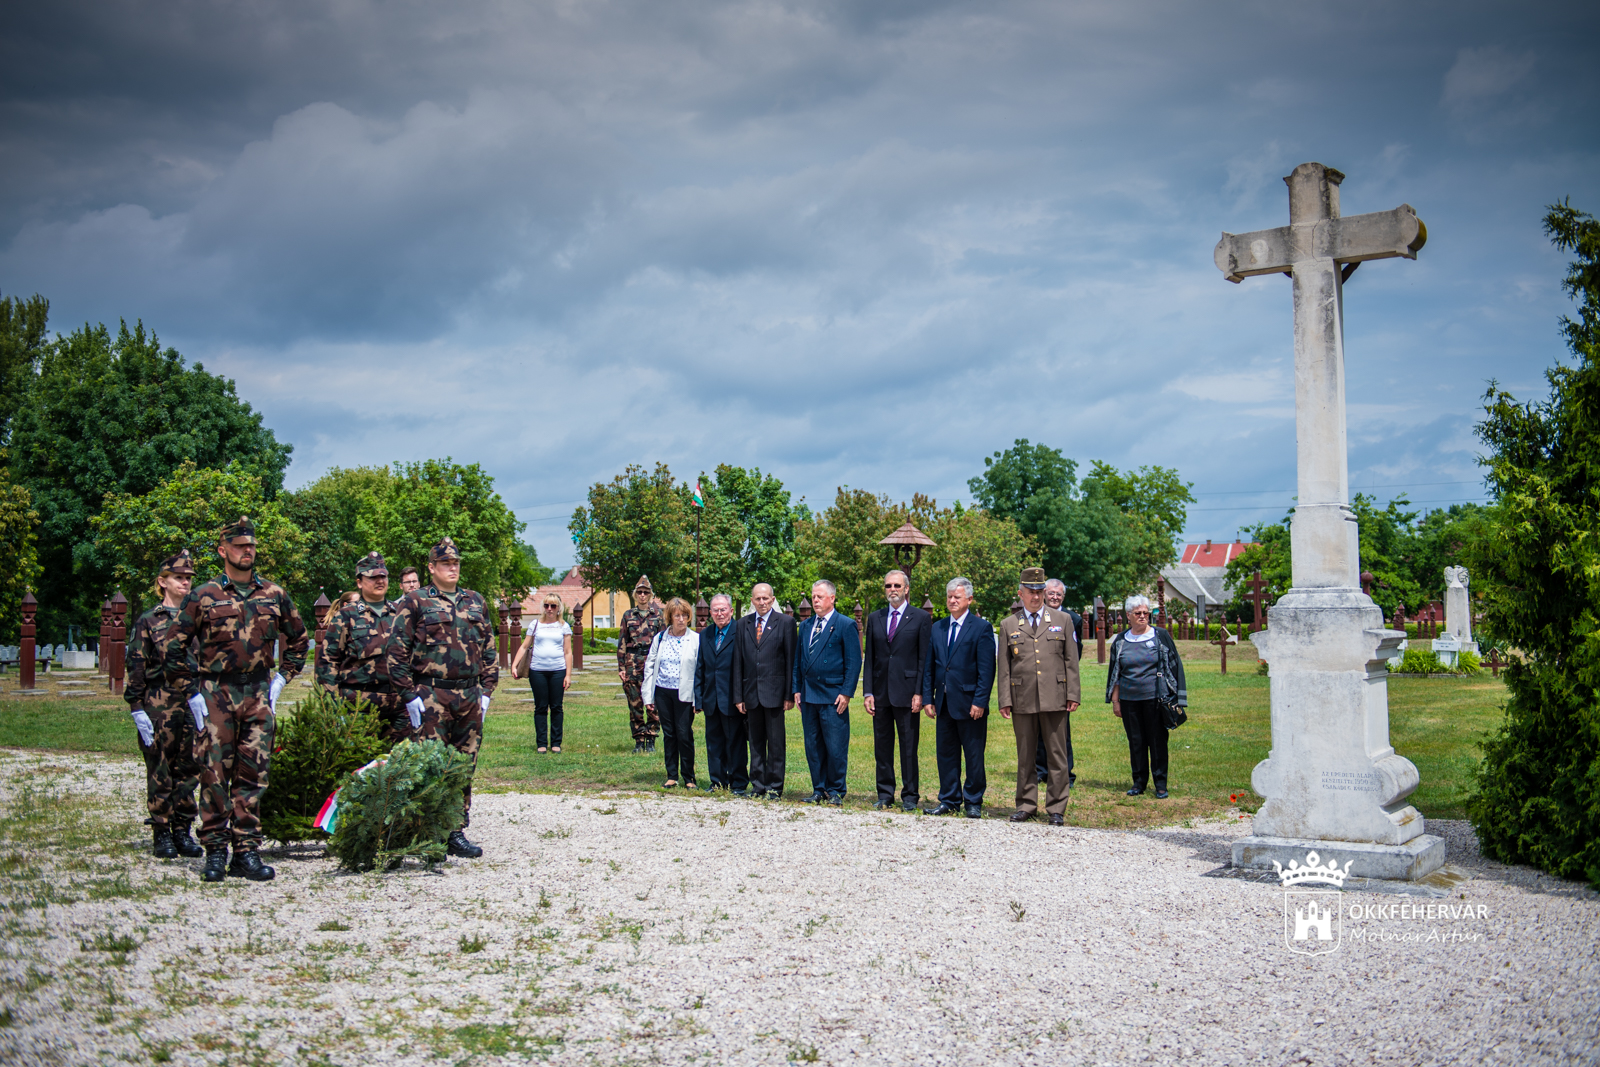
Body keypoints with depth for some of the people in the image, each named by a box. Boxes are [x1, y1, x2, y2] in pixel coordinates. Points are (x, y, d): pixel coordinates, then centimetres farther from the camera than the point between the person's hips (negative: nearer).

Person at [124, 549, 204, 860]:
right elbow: (136, 669, -2)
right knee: (160, 771, 0)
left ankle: (183, 831, 14)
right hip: (159, 705, -3)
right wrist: (137, 710, -8)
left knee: (189, 770, 5)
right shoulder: (148, 621, 2)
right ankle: (162, 835, 8)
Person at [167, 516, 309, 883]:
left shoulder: (274, 595, 8)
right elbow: (175, 647, 2)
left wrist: (282, 677, 11)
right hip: (215, 694, -2)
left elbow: (299, 639, 21)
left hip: (258, 694, 3)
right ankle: (216, 851, 7)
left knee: (253, 774, 3)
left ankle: (247, 852, 8)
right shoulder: (203, 597, 0)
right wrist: (191, 693, -3)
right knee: (214, 774, -2)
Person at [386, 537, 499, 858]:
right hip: (431, 696, -5)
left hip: (470, 696, 5)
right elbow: (396, 652, -3)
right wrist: (410, 696, -9)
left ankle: (457, 833, 16)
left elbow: (489, 650, 18)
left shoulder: (475, 602, 14)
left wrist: (486, 691, 10)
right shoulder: (415, 602, 0)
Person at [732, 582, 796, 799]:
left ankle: (775, 787, 7)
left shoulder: (785, 622, -1)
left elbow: (791, 660, -3)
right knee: (756, 742, 10)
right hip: (751, 692, 4)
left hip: (774, 691, -4)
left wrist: (790, 694, -8)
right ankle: (758, 785, 17)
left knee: (776, 742, 0)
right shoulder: (743, 624, 10)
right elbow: (738, 662, 9)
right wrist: (738, 695, 4)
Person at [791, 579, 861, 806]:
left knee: (835, 748, -3)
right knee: (813, 747, 9)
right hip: (809, 696, 6)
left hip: (833, 697, -6)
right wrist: (797, 689, 11)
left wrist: (846, 693, -12)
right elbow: (798, 660, 19)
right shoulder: (806, 626, 15)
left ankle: (835, 791, 9)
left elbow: (854, 662, -7)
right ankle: (819, 790, 17)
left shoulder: (846, 625, -3)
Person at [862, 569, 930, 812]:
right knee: (882, 746, 8)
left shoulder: (921, 618, 0)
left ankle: (910, 796, 10)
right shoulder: (874, 618, 12)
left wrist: (919, 693, -10)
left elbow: (925, 659, -3)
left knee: (909, 747, 1)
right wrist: (867, 692, 2)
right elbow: (869, 658, 11)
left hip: (906, 692, -4)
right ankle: (885, 794, 18)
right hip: (880, 692, 4)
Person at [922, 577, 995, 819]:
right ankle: (949, 801, 20)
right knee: (946, 753, 10)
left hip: (969, 703, -5)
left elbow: (987, 670, -9)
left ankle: (973, 803, 14)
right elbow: (929, 667, 13)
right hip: (944, 703, 5)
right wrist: (927, 698, 5)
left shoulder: (982, 628, -4)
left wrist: (979, 702, -15)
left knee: (974, 755, 3)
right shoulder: (937, 628, 12)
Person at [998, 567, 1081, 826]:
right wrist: (1004, 700, 1)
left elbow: (1071, 660, 7)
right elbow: (1004, 667, 8)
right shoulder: (1008, 625, 10)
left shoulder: (1062, 620, 9)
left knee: (1057, 754, 2)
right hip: (1022, 700, 1)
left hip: (1055, 698, -1)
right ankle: (1026, 805, 18)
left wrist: (1073, 695, -1)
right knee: (1025, 756, 7)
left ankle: (1056, 808, 9)